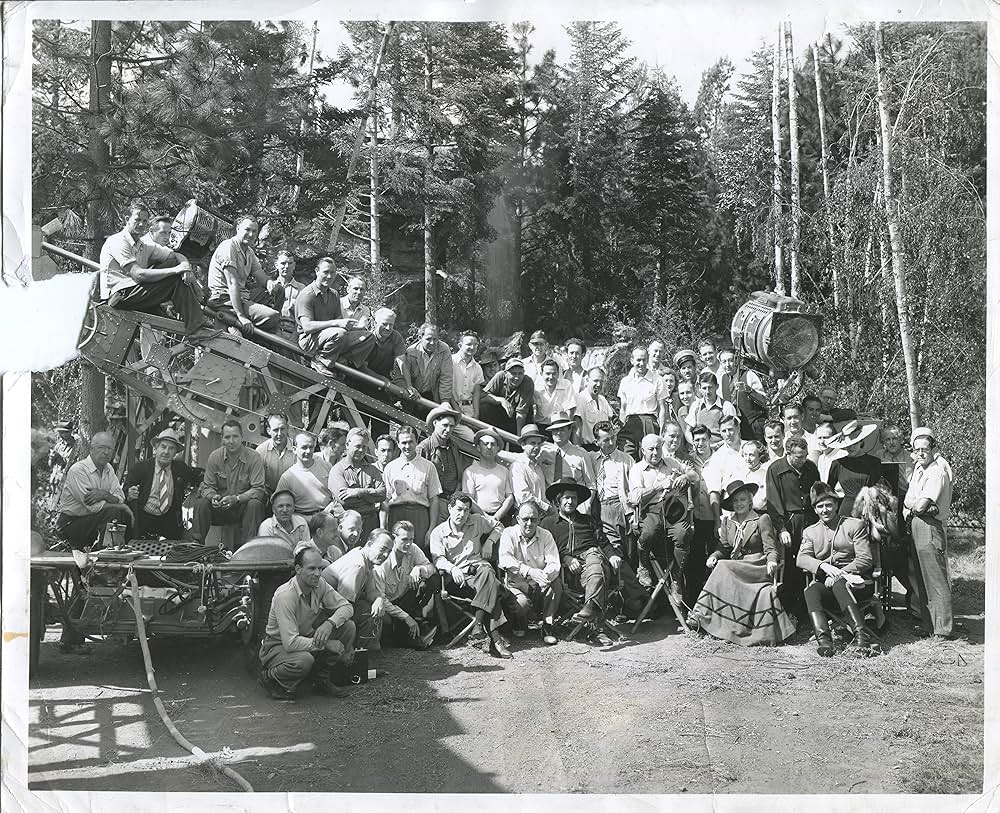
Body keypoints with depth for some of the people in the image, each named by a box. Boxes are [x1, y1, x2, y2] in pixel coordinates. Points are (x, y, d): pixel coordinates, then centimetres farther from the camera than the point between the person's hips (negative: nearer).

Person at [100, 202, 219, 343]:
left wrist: (186, 268, -11)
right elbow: (139, 274, -20)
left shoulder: (145, 246, 16)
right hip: (119, 296, -8)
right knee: (177, 280, -18)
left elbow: (177, 256, 14)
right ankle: (196, 330, -22)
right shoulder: (117, 241, -9)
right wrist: (176, 270, -21)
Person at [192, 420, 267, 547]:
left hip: (243, 505, -2)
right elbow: (207, 487, 2)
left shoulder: (254, 457, -10)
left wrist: (236, 499, -30)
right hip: (220, 508, 2)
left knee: (254, 504, -33)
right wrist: (213, 496, -23)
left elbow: (258, 489, -15)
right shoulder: (214, 457, -1)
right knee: (201, 503, -24)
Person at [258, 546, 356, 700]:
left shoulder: (319, 584, -9)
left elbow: (347, 607, -5)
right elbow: (290, 643, -34)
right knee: (303, 660, -40)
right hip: (278, 646, -7)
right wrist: (326, 644, -30)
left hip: (307, 638, 7)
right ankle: (269, 678, -6)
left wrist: (329, 623, -26)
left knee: (348, 626, -10)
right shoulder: (285, 596, -30)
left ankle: (322, 680, 3)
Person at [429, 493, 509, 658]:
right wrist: (452, 569, -25)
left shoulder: (477, 521, 18)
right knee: (492, 586, -34)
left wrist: (489, 542, 14)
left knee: (487, 573, -38)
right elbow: (438, 558, -5)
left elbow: (497, 526, 33)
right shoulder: (438, 533, 9)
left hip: (479, 566, 3)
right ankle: (494, 637, -41)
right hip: (457, 576, -3)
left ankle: (479, 623, -43)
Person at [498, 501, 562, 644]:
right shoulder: (509, 534, -4)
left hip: (540, 586, 2)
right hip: (516, 584, -2)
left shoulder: (545, 536, 1)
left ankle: (548, 626, -13)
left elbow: (554, 564, -11)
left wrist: (544, 575, -37)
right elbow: (505, 560, -22)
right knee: (522, 603, -33)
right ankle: (520, 624, 6)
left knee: (556, 582, -28)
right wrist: (529, 571, -37)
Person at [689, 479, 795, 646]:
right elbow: (724, 548, 16)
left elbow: (770, 547, -3)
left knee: (723, 569, -29)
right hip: (733, 567, 4)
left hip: (756, 567, -4)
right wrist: (714, 556, -6)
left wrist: (771, 561, -25)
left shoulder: (762, 519, 4)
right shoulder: (727, 521, 17)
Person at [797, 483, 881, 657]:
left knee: (838, 584, -36)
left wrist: (839, 574, -14)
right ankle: (823, 639, -47)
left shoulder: (855, 525, 11)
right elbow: (801, 559, 2)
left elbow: (865, 559, 0)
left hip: (855, 582, -2)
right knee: (810, 591, -31)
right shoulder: (809, 532, 20)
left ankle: (862, 634, -45)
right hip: (825, 582, 2)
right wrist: (824, 566, -19)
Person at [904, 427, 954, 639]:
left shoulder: (938, 471, -12)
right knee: (920, 580, 13)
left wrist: (910, 506, 1)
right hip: (915, 526, 9)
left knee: (936, 580, -6)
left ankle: (942, 629, -3)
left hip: (930, 527, -9)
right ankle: (928, 623, 22)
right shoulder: (918, 467, 16)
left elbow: (920, 505, -18)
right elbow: (908, 501, 17)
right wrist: (917, 506, -3)